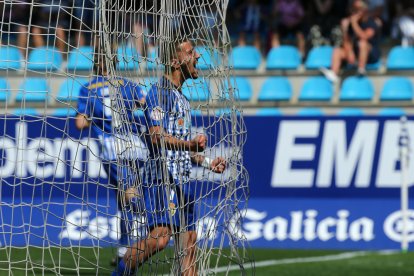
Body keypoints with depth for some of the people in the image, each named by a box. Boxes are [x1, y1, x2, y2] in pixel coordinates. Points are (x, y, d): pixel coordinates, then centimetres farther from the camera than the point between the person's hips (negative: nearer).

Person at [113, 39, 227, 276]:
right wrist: (190, 144, -26)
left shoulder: (181, 98, 22)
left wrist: (208, 163, 22)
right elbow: (157, 136, -18)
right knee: (161, 235, -22)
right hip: (162, 178, -10)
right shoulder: (160, 92, -7)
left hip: (182, 180, 10)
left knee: (189, 242, 6)